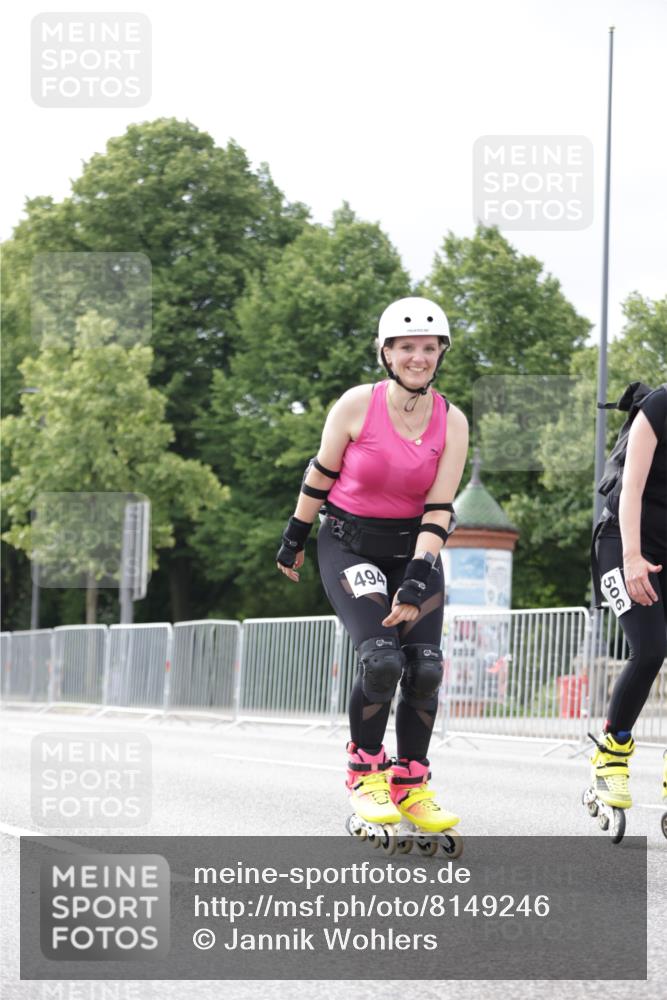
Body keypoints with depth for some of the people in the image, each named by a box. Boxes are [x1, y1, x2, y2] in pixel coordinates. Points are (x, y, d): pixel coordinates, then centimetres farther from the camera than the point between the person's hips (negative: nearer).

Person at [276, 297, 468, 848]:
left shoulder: (452, 422, -7)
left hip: (415, 548, 3)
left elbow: (439, 508, -10)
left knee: (425, 668, -11)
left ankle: (411, 786, 8)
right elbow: (320, 476, 0)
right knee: (381, 658, -22)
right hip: (350, 544, -3)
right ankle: (365, 774, -1)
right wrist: (294, 540, 7)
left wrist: (416, 579, -20)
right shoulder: (358, 405, -14)